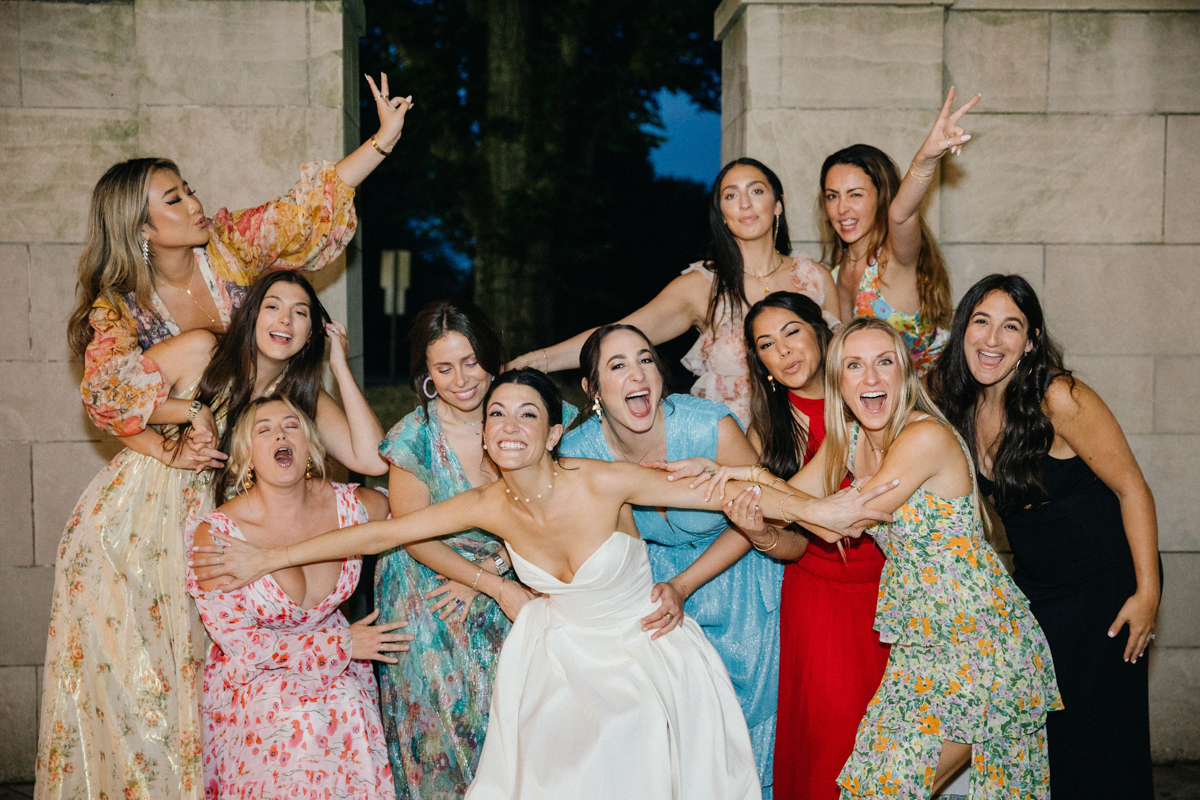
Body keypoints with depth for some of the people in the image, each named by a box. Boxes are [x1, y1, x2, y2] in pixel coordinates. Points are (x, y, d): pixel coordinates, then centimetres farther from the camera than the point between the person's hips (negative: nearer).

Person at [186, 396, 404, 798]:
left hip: (338, 668, 3)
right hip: (252, 678, -3)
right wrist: (342, 643, -13)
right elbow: (241, 644, -12)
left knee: (348, 711, -24)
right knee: (299, 721, -28)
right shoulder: (217, 534, -16)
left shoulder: (350, 506, -9)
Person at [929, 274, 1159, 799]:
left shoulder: (1058, 398, -21)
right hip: (1032, 588, 6)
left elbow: (1131, 488, -15)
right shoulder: (958, 405, -3)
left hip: (1104, 586, -6)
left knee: (1096, 750, 2)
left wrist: (1148, 592, -16)